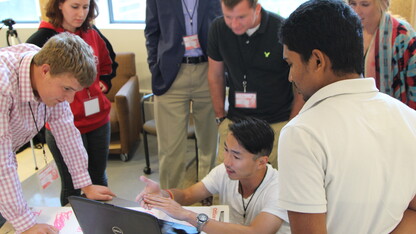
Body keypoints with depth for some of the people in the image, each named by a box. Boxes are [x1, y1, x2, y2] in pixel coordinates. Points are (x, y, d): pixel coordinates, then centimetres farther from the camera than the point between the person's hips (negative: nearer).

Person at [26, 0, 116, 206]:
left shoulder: (92, 34, 4)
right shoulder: (43, 38, -12)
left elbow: (109, 65, 22)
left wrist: (103, 84, 7)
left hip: (99, 120, 5)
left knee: (99, 180, 20)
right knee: (72, 187, 9)